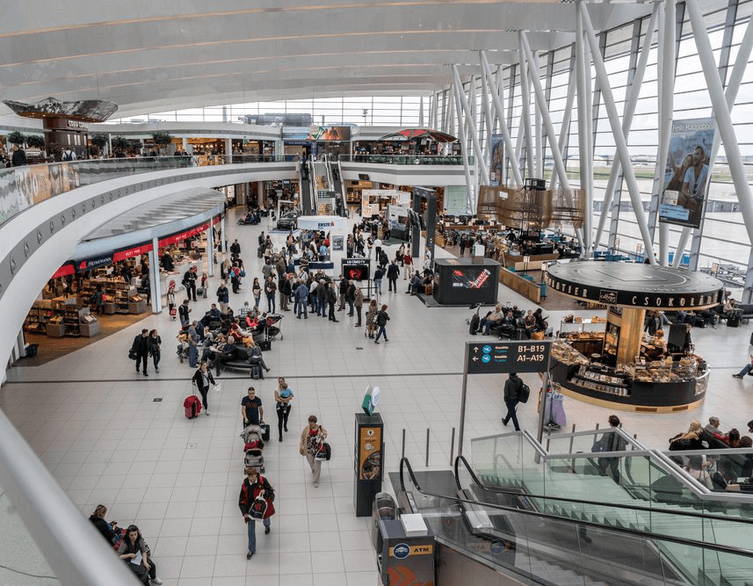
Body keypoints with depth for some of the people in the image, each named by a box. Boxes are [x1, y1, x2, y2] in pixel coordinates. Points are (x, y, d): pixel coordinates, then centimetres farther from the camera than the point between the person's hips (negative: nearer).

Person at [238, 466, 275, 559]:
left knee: (265, 520, 29)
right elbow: (242, 500, -10)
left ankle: (267, 525, 69)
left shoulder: (262, 481, -21)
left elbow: (271, 492, -12)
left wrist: (265, 492, -35)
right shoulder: (245, 484, -16)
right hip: (250, 509, 1)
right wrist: (244, 512, -19)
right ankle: (252, 550, 24)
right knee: (251, 530, 6)